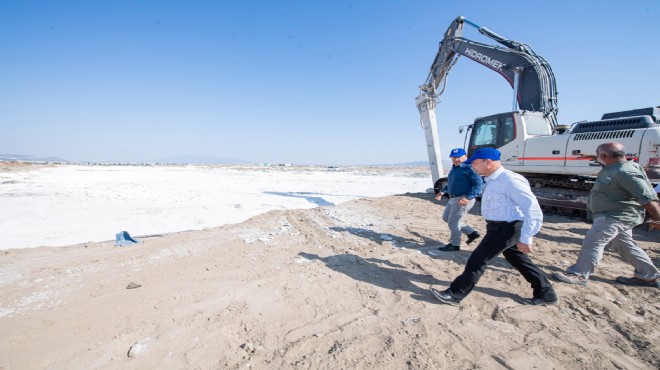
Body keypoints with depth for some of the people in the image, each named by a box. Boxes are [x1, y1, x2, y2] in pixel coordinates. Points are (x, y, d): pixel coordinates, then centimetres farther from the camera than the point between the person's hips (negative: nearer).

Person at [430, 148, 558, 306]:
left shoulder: (510, 180, -23)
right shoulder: (492, 180, 7)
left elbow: (533, 210, -25)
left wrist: (525, 238, -25)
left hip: (507, 228, -10)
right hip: (499, 227, 10)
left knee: (478, 260, -6)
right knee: (519, 261, 21)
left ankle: (455, 294, 4)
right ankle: (546, 294, 38)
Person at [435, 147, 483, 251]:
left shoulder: (468, 168, -17)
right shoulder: (454, 168, 12)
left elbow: (479, 183, -22)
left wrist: (468, 197, -30)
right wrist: (442, 192, 16)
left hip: (463, 199, -10)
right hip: (453, 199, 10)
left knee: (453, 222, -1)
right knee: (446, 218, 20)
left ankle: (455, 244, 20)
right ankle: (471, 233, 27)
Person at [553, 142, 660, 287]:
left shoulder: (625, 172, -23)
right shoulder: (614, 168, 6)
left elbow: (648, 198, -23)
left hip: (615, 217, -11)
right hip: (612, 216, 11)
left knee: (592, 243, -10)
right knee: (625, 245, 19)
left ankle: (579, 275, -4)